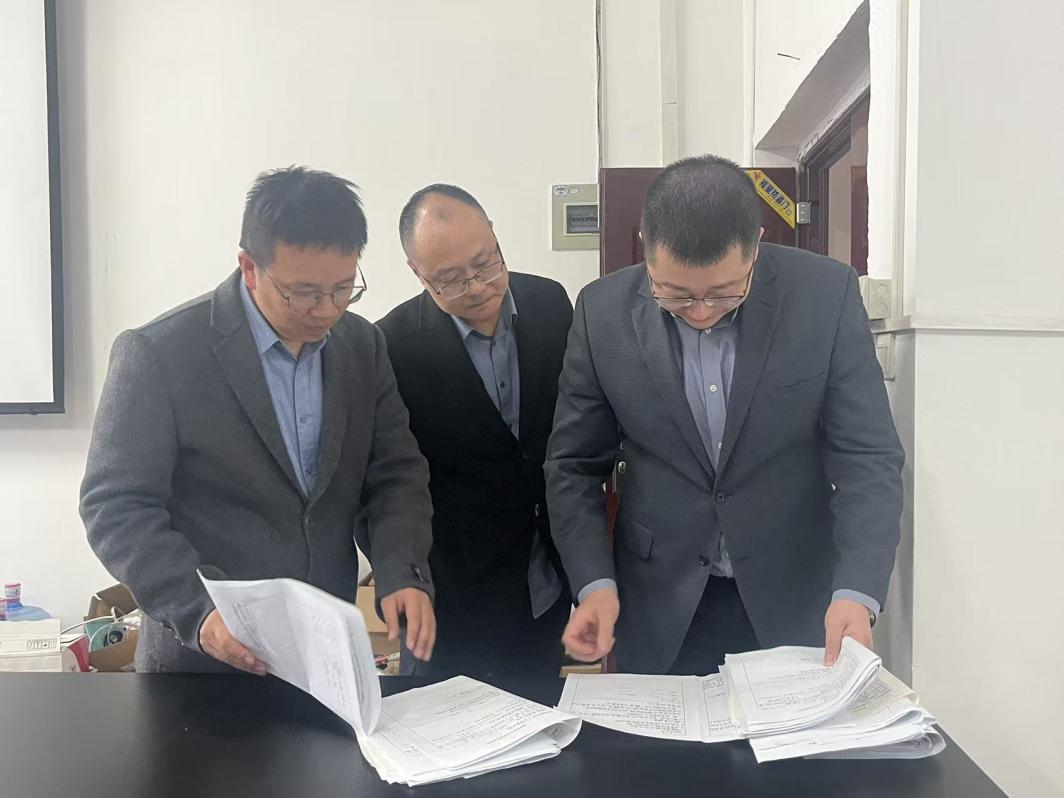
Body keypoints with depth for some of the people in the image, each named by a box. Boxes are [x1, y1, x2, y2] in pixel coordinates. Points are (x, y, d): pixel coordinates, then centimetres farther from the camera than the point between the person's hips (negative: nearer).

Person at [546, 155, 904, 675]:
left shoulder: (826, 295, -13)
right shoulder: (605, 311, -11)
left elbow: (867, 457, -12)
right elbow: (574, 466, -3)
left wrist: (857, 592, -25)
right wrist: (595, 584, -15)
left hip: (793, 603, 0)